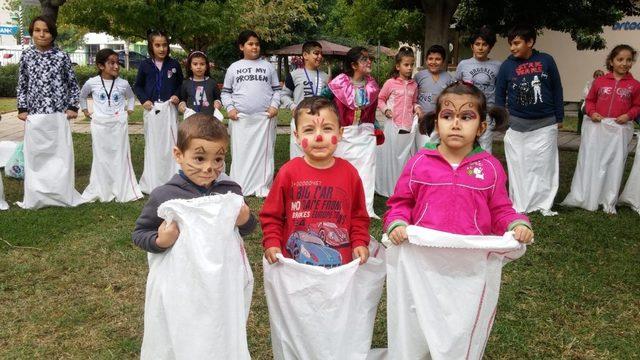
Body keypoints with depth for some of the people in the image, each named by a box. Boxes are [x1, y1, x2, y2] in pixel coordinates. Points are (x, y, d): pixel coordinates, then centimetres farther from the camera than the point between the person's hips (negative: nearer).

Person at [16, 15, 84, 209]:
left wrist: (73, 107, -1)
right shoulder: (26, 56, 5)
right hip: (34, 116, 2)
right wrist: (22, 109, 4)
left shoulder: (62, 56, 1)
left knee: (61, 155, 1)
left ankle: (62, 194, 12)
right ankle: (37, 197, 16)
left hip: (58, 115, -1)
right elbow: (22, 85, 11)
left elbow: (73, 84, 6)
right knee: (35, 156, 6)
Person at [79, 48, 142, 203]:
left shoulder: (123, 83, -2)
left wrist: (130, 109, 9)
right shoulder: (92, 83, -4)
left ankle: (123, 190, 13)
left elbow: (131, 96, 20)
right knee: (101, 158, 7)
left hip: (119, 125, 0)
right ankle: (101, 191, 15)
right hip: (100, 125, 0)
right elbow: (82, 96, 17)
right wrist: (85, 110, 13)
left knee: (120, 157, 5)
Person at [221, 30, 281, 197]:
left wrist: (274, 105, -4)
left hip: (264, 117, 0)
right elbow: (225, 92, 12)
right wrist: (230, 108, -3)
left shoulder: (268, 66, 10)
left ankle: (263, 186, 10)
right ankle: (239, 188, 12)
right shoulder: (234, 67, 10)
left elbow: (276, 89, 12)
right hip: (240, 118, 0)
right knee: (240, 152, 3)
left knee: (264, 152, 2)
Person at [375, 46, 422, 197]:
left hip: (409, 126, 4)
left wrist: (417, 108, 2)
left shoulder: (413, 85, 10)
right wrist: (385, 110, -11)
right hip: (393, 125, -4)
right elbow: (380, 99, 5)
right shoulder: (390, 83, -3)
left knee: (406, 156, 8)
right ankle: (388, 187, 14)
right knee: (391, 156, 3)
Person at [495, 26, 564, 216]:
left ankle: (544, 204, 14)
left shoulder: (546, 61, -2)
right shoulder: (507, 65, -2)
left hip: (545, 124, 0)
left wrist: (559, 117, 7)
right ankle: (520, 205, 15)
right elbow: (500, 94, 6)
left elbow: (557, 89, 5)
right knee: (518, 165, 5)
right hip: (517, 124, 0)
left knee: (545, 164, 4)